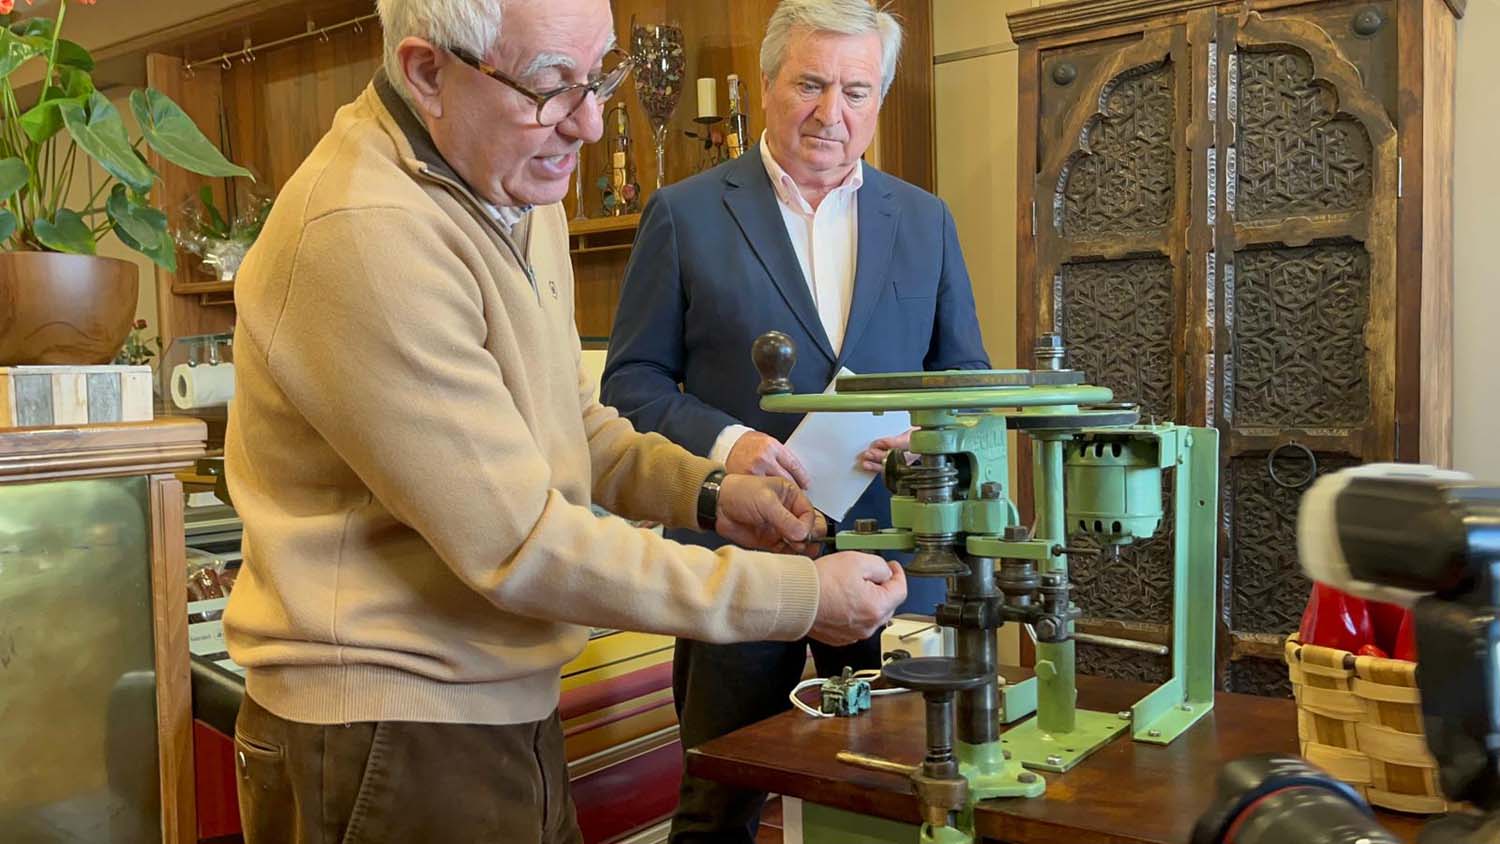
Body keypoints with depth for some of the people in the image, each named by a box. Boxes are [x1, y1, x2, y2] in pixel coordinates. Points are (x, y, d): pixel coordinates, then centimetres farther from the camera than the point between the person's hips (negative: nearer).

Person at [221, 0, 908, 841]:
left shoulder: (519, 188, 5)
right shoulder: (364, 234, -25)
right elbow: (519, 546, -24)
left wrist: (704, 491, -1)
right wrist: (803, 596, -19)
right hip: (389, 743, -8)